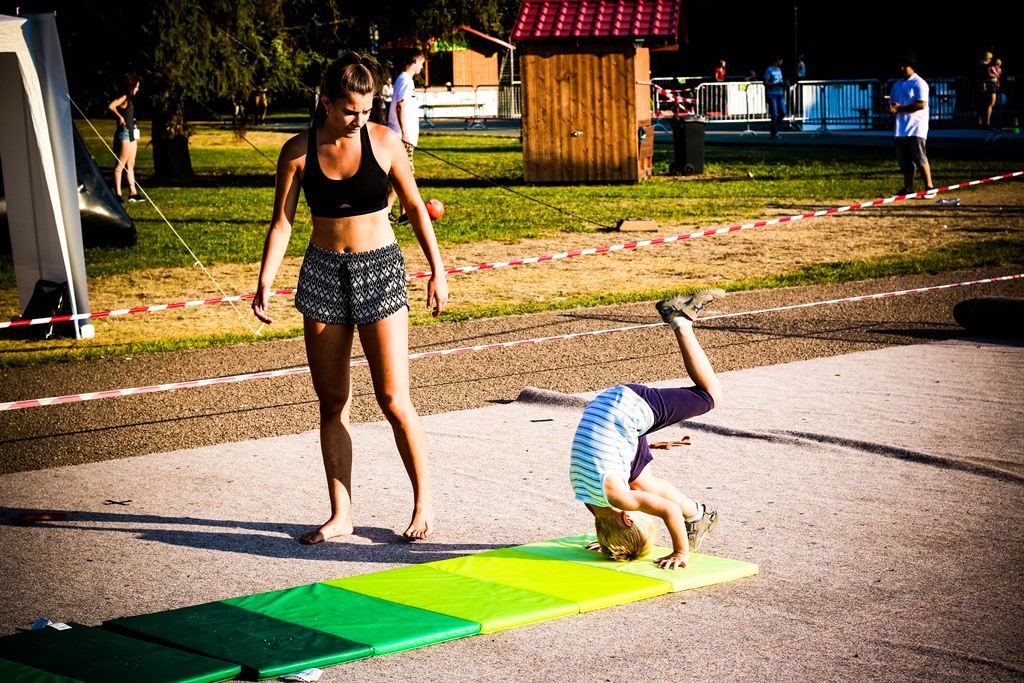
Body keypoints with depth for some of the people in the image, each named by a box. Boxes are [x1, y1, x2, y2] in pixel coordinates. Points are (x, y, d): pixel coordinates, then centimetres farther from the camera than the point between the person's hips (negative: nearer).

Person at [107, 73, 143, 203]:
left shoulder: (129, 99, 15)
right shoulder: (123, 97, -12)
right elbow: (111, 106, -28)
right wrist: (120, 117, -19)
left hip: (131, 134, 10)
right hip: (124, 133, -10)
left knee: (130, 164, 11)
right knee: (121, 164, -8)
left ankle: (132, 192, 15)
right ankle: (117, 193, -7)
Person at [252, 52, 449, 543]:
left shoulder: (384, 142, -6)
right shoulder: (298, 152, -4)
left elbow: (415, 207, 4)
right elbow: (282, 222, -1)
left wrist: (437, 271, 4)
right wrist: (264, 284, -9)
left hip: (379, 270, -2)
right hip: (322, 273, 2)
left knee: (394, 400, -5)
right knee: (331, 403, 6)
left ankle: (424, 501, 13)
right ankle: (340, 515, 15)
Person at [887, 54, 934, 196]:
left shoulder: (919, 83, -6)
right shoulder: (897, 84, 18)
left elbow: (922, 104, -16)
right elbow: (892, 102, 21)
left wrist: (900, 108, -14)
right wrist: (892, 108, -4)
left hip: (916, 128, -7)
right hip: (901, 129, 7)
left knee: (920, 159, -9)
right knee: (904, 160, 6)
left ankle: (929, 187, -5)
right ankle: (908, 188, 11)